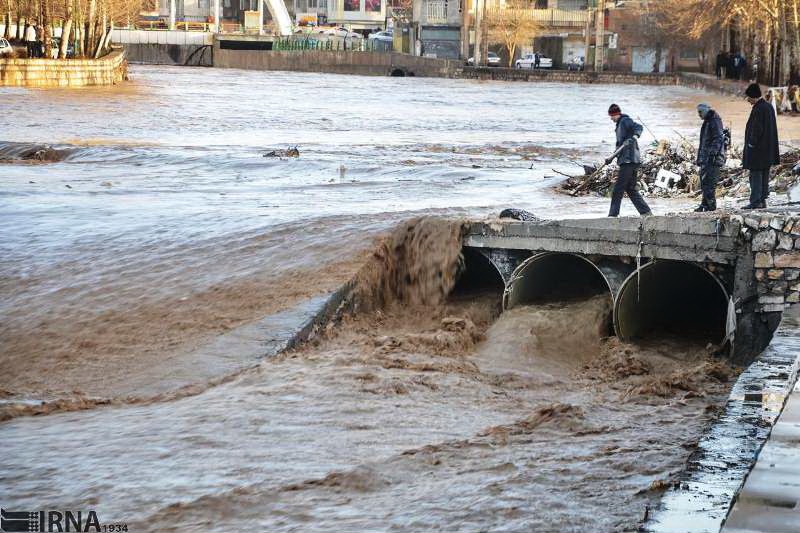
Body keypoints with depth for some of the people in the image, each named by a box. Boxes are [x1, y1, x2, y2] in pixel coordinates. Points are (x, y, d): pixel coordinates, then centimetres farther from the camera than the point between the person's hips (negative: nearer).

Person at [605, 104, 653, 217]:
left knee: (618, 189, -9)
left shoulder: (625, 121, -5)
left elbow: (638, 127, -23)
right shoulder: (620, 125, 24)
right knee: (630, 189, 10)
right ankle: (645, 211, 8)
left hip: (629, 160, -10)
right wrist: (611, 158, 31)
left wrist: (635, 136, -42)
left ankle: (613, 214, -8)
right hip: (626, 161, 10)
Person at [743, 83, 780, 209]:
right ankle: (762, 200, 16)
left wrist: (751, 144, -12)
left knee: (755, 175, -6)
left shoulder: (758, 109, -18)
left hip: (757, 150, -9)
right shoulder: (769, 107, 11)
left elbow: (757, 129, -22)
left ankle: (755, 201, -6)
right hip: (768, 150, 9)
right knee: (764, 176, 12)